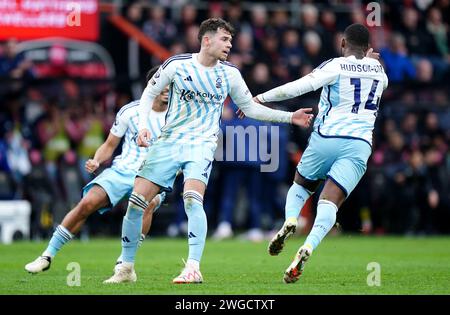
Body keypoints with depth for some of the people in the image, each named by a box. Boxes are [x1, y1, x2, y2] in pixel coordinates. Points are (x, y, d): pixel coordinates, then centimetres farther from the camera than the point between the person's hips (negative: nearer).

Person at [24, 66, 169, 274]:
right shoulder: (130, 111, 2)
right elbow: (109, 146, 11)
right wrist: (96, 161, -9)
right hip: (123, 169, 1)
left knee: (149, 203, -36)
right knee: (88, 203, -20)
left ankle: (124, 262, -26)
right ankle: (47, 256, -5)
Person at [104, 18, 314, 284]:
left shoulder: (230, 73, 3)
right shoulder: (177, 64, -3)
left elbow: (250, 107, 14)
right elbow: (149, 94, 7)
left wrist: (290, 117, 8)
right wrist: (143, 126, -8)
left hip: (202, 144, 0)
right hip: (168, 142, 0)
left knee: (192, 199, -27)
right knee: (137, 201, -6)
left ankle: (193, 269, -26)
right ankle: (127, 268, 9)